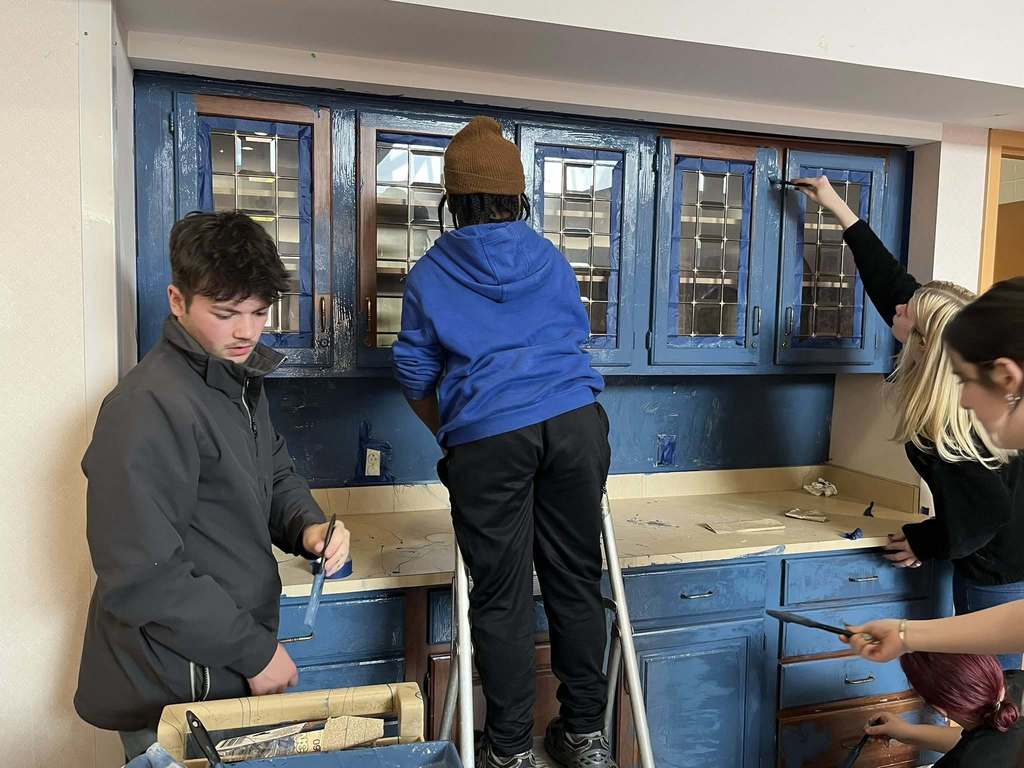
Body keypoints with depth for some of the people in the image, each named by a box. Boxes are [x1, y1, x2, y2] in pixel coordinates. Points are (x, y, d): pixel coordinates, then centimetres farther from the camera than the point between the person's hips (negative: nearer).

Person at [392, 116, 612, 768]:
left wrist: (451, 435, 31)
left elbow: (416, 378, 16)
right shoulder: (553, 260, 18)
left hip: (486, 438, -2)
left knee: (501, 595, 6)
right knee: (576, 579, 12)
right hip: (575, 422, 3)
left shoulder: (429, 275, 12)